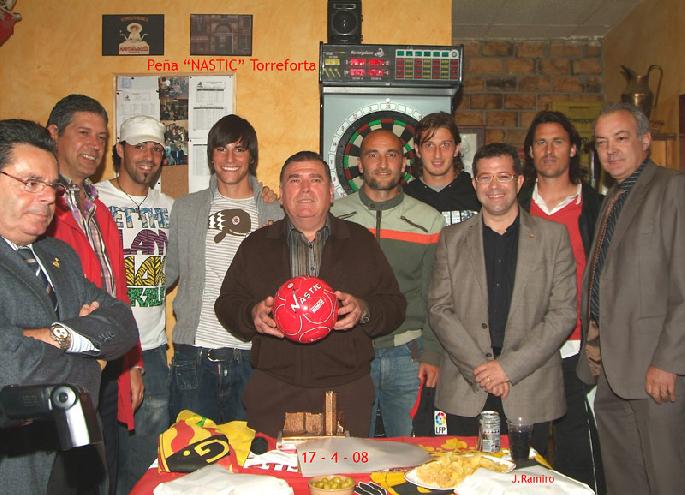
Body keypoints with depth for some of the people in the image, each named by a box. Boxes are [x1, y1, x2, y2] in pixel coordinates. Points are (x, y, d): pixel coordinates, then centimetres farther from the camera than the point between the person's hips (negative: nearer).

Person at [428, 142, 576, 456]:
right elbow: (439, 309, 1)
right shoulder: (452, 238, 7)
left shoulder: (553, 236, 4)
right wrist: (479, 368, -10)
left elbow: (564, 312, -2)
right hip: (465, 395, 1)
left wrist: (509, 366, -11)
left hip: (530, 396, 0)